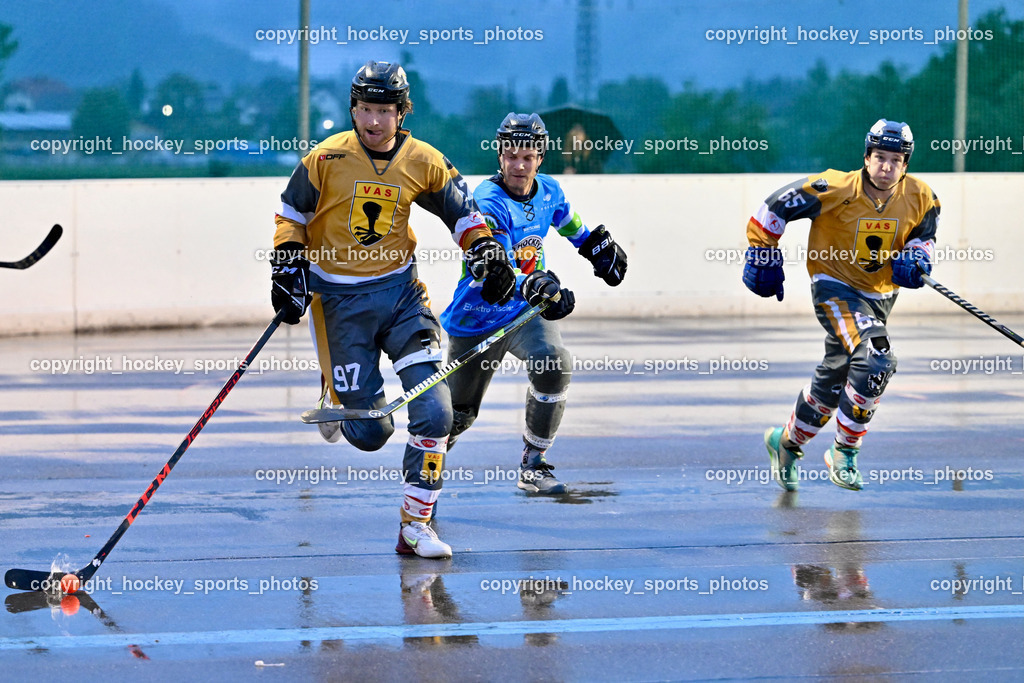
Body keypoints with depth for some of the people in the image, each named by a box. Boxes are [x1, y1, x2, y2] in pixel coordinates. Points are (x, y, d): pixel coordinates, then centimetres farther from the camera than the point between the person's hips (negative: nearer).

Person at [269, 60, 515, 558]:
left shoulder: (423, 163, -2)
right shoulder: (327, 158, -8)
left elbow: (462, 212, 11)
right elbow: (291, 214, 4)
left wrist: (487, 253, -4)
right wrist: (288, 266, -7)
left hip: (400, 291, 2)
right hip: (339, 299, -2)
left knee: (433, 410, -14)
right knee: (369, 432, -3)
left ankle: (416, 526, -3)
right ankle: (336, 399, 35)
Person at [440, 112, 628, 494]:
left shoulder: (548, 191, -2)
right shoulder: (489, 202, -24)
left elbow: (568, 222, 25)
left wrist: (598, 246, 32)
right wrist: (533, 286, -54)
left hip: (528, 310, 4)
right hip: (478, 316, -4)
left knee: (553, 364, -28)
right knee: (458, 413, 8)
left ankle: (533, 465, -14)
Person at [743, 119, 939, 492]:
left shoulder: (921, 198, -8)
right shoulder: (836, 190, -21)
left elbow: (924, 234, 10)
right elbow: (775, 208, -13)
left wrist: (915, 257, -13)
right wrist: (763, 260, -7)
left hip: (879, 296, 6)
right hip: (834, 287, -6)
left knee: (833, 379, 16)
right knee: (875, 359, -27)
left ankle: (787, 442, 41)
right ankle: (844, 453, -15)